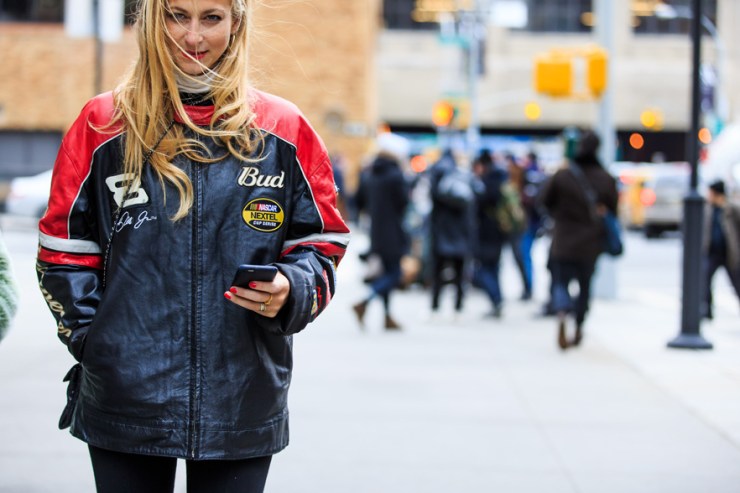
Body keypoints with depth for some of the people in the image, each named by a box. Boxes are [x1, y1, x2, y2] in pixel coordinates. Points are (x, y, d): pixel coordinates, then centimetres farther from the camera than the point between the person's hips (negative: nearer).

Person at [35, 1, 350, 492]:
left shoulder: (283, 129, 5)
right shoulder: (104, 125, 4)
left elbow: (322, 246, 8)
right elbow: (64, 252, 6)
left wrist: (292, 292, -11)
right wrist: (93, 338, -4)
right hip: (125, 402, 0)